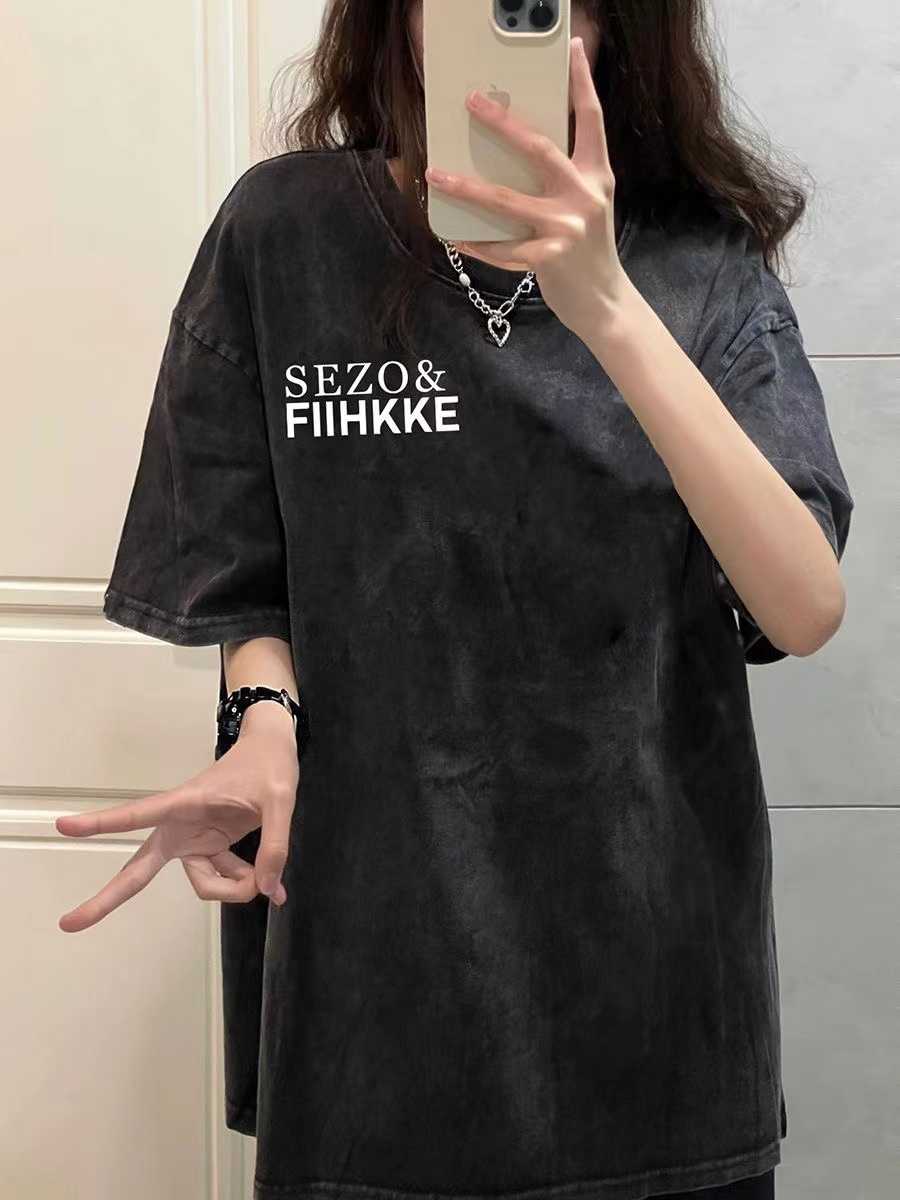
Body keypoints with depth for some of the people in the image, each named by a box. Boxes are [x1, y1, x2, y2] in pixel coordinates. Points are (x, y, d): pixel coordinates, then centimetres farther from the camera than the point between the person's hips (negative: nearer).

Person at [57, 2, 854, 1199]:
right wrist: (267, 723, -17)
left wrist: (608, 314, -25)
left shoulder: (704, 263, -4)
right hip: (372, 966, 0)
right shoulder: (287, 233, -4)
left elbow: (807, 610, -16)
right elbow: (250, 581, 4)